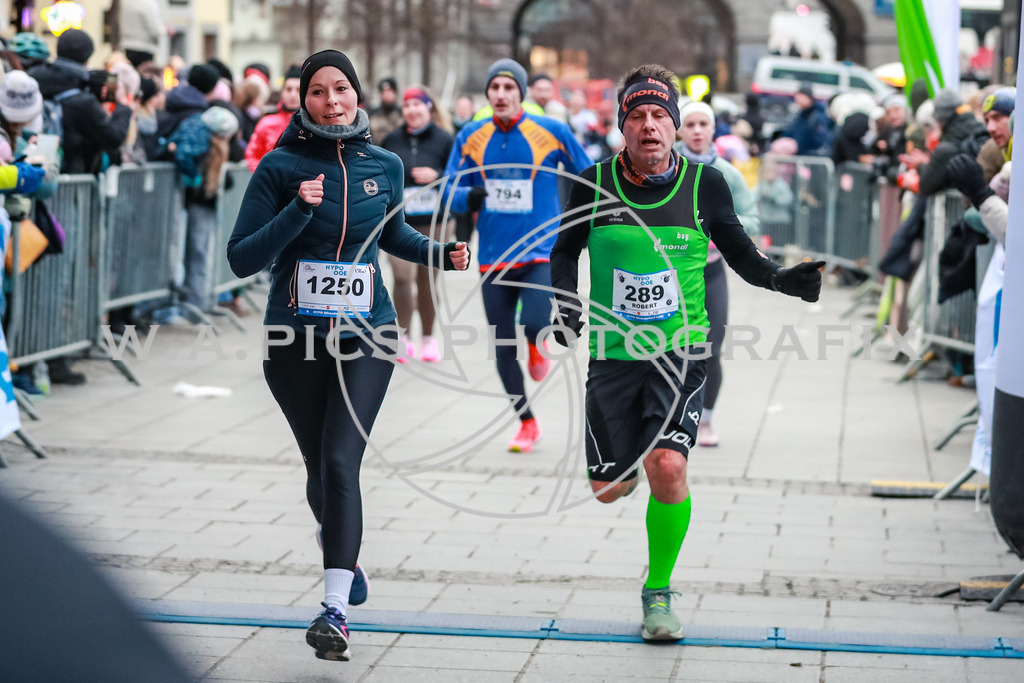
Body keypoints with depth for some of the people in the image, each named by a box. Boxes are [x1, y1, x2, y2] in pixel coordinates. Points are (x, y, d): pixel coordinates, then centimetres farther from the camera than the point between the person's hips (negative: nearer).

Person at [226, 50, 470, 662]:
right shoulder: (281, 168, -6)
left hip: (366, 336, 0)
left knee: (341, 461, -15)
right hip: (296, 337, 0)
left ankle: (336, 608, -18)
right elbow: (242, 258, -10)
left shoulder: (384, 166, 4)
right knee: (320, 466, 12)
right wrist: (299, 211, -22)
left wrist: (440, 254, 7)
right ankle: (337, 543, 45)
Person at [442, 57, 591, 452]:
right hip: (493, 255, 3)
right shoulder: (470, 137, 3)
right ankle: (526, 424, 24)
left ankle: (538, 346, 12)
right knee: (503, 350, 5)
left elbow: (589, 178, 8)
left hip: (541, 251, -3)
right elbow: (451, 190, 5)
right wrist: (469, 196, -16)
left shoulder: (552, 132, -3)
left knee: (534, 323, -27)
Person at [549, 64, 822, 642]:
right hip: (613, 356, 2)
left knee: (668, 467, -22)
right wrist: (567, 301, -5)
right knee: (608, 488, 5)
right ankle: (630, 457, 46)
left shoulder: (705, 185, -4)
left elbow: (738, 251, 10)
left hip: (679, 355, -1)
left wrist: (778, 279, -8)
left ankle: (659, 590, 2)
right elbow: (565, 252, 13)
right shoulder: (594, 185, -3)